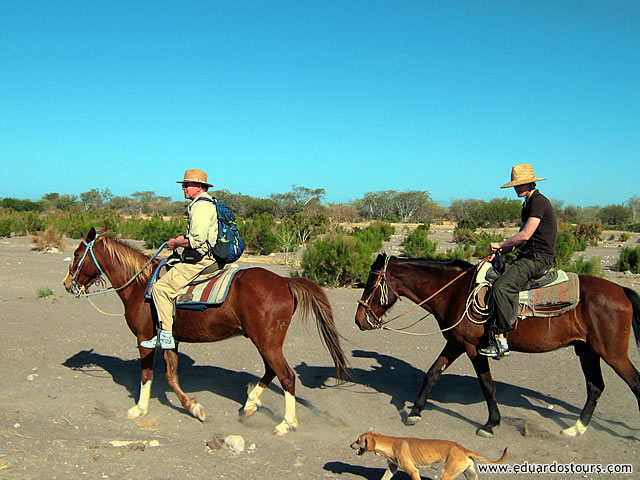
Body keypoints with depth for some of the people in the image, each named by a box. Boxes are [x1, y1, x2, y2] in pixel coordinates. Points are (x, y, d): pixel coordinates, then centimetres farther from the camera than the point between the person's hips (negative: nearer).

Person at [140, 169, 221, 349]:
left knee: (161, 288, -11)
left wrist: (176, 243, -7)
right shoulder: (209, 203, 18)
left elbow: (197, 240, -22)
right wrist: (185, 238, 15)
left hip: (200, 261, -11)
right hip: (212, 259, 11)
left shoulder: (200, 206, -15)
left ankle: (165, 336, -10)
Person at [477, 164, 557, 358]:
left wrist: (500, 245, -6)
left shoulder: (539, 202, -12)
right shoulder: (528, 205, 19)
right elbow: (521, 238, 21)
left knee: (502, 286, -26)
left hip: (539, 258, -11)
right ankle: (492, 330, 15)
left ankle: (501, 341, -26)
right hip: (528, 255, 11)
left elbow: (525, 235, -20)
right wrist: (499, 252, 8)